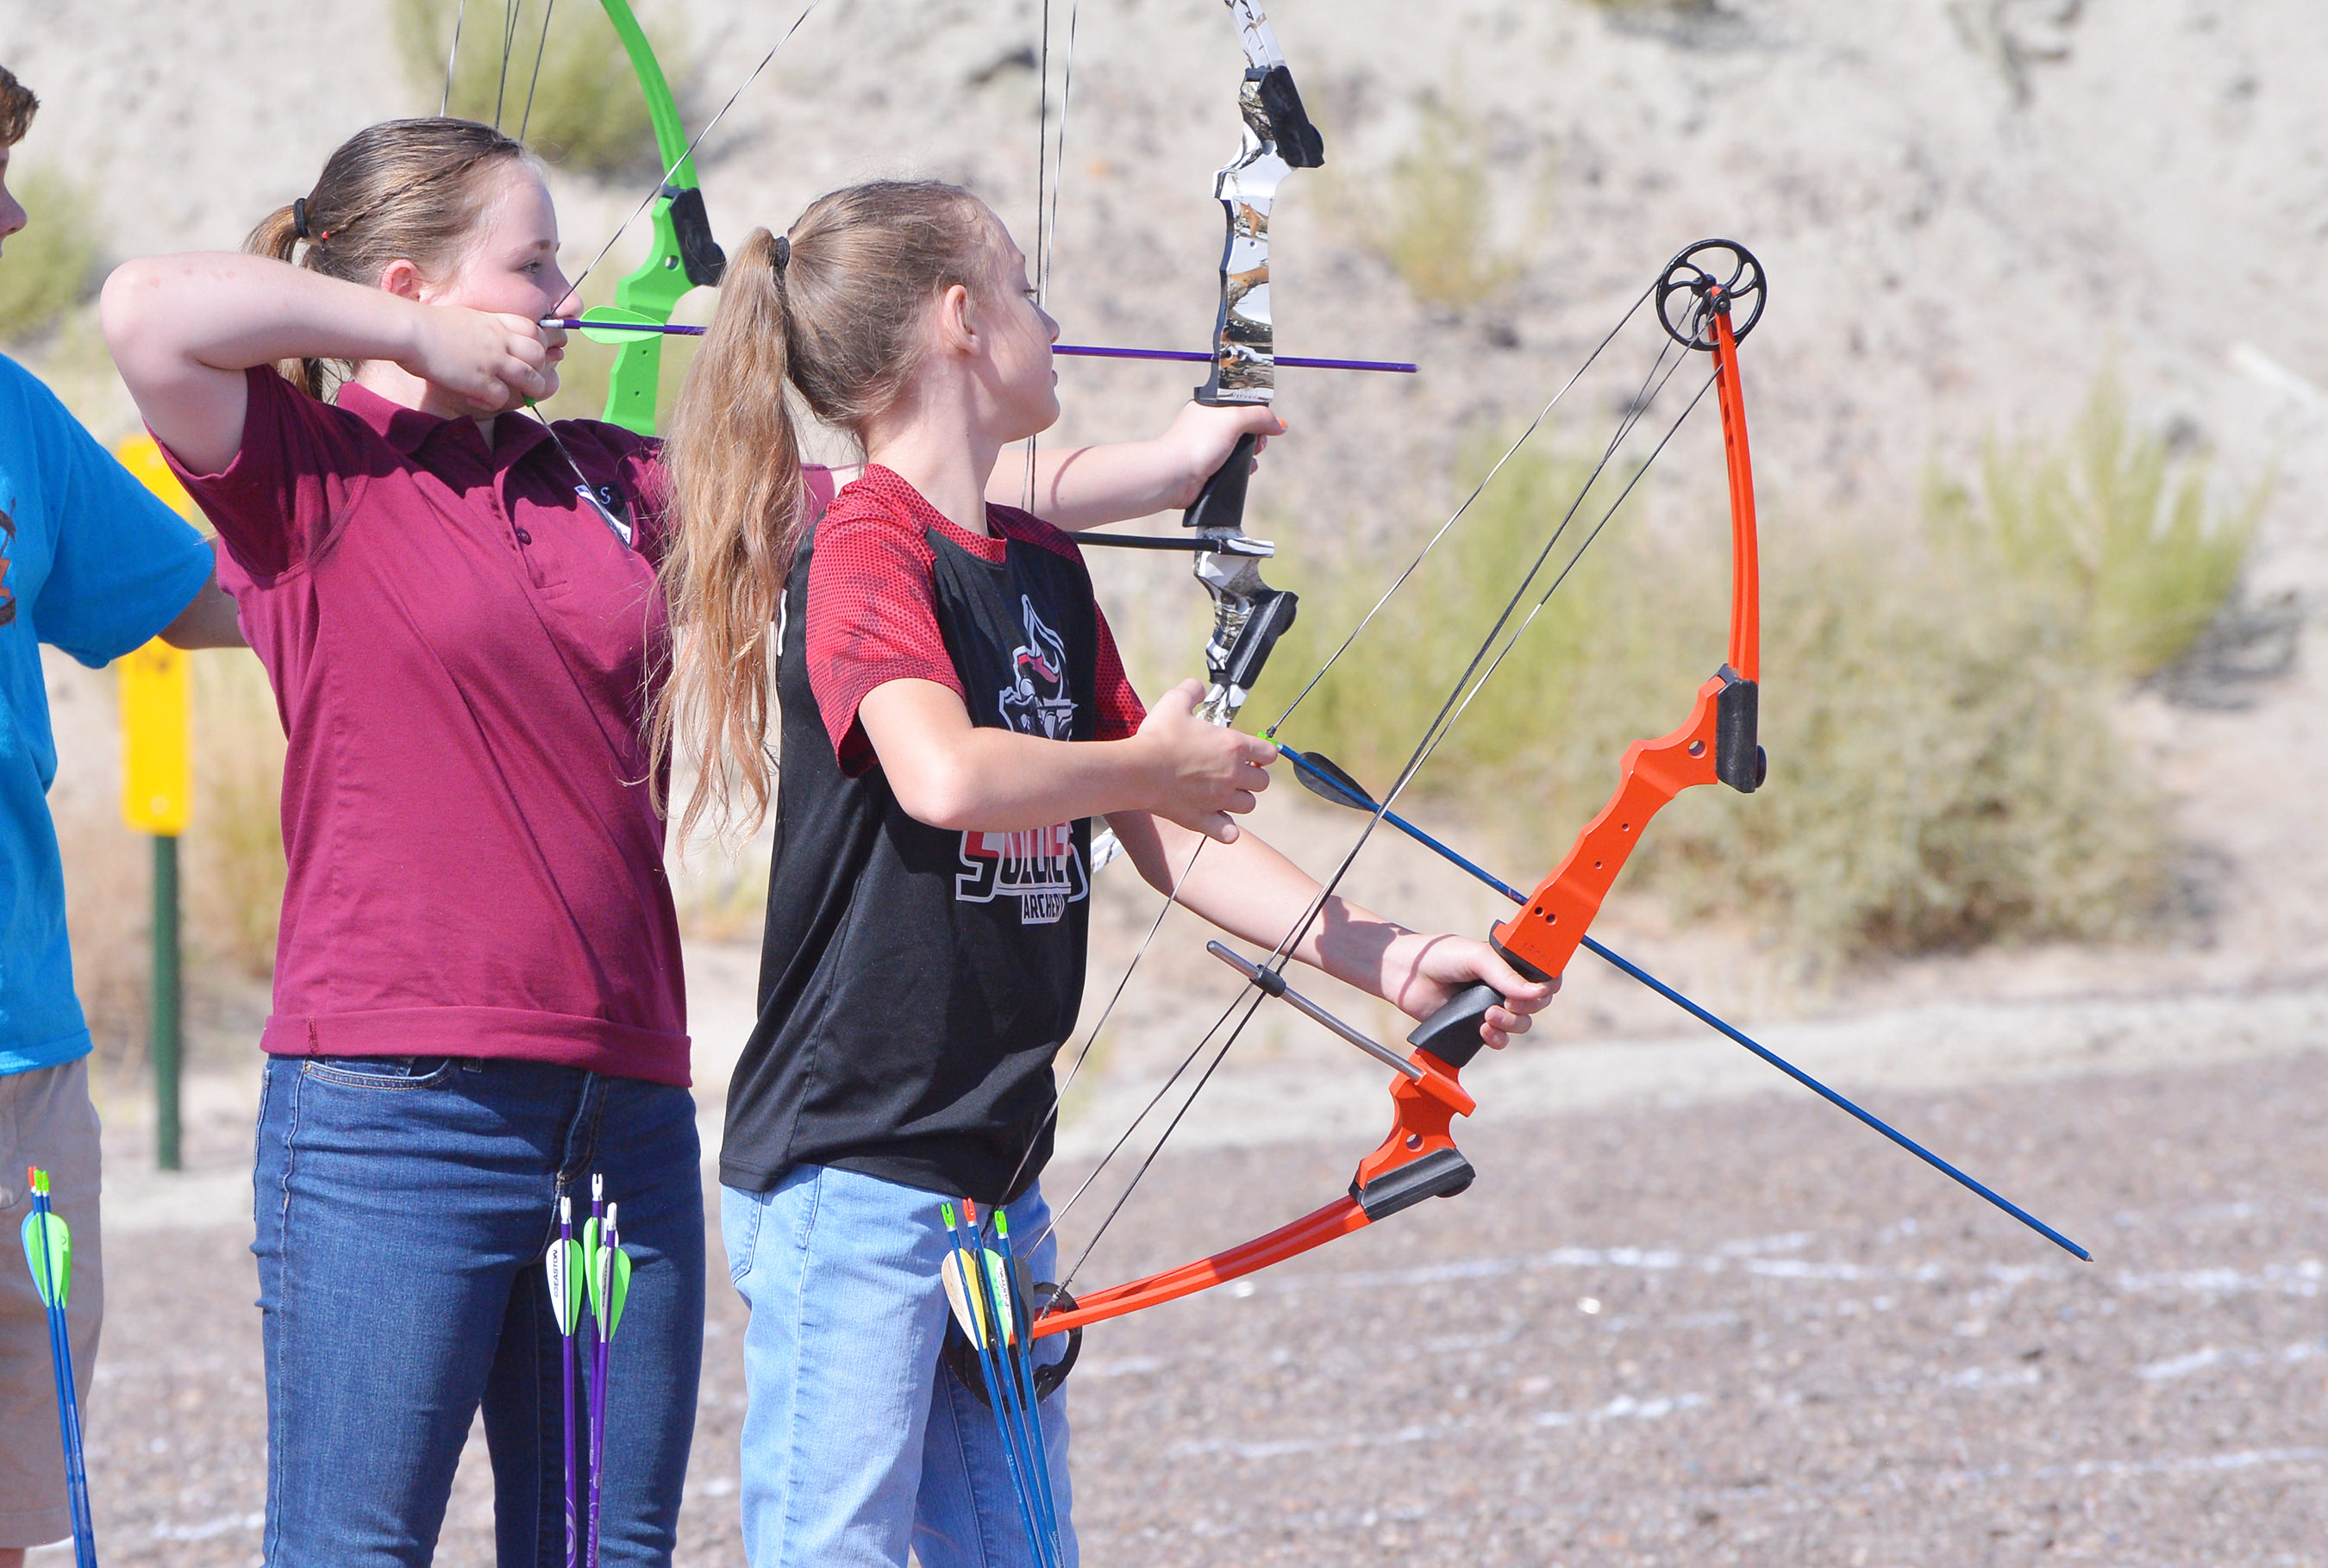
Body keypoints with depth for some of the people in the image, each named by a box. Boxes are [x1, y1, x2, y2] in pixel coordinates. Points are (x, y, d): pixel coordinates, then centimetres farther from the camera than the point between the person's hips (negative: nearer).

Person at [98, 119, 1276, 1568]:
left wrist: (1174, 459, 17)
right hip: (395, 1112, -6)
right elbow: (149, 309, -19)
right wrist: (423, 338, -8)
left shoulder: (610, 483, 16)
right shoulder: (311, 478, -2)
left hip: (625, 1108, 7)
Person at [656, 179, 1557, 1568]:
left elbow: (1168, 835, 17)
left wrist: (1387, 960, 10)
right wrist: (1150, 764, -15)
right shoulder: (863, 548, -13)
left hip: (994, 1173, 9)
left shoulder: (1045, 567, 13)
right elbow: (944, 776, -32)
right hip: (849, 1175, -9)